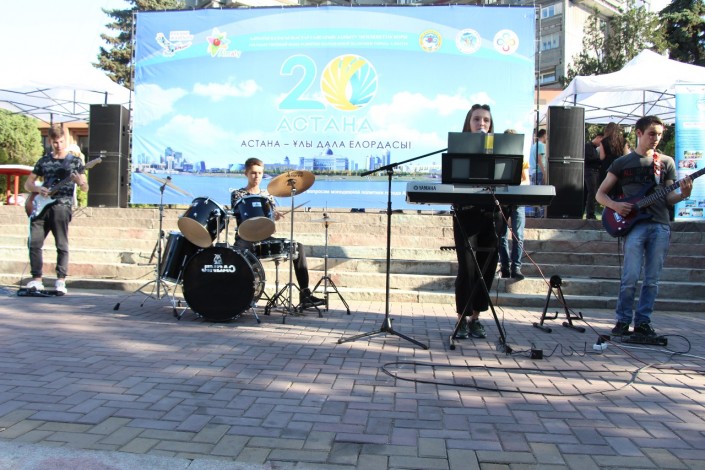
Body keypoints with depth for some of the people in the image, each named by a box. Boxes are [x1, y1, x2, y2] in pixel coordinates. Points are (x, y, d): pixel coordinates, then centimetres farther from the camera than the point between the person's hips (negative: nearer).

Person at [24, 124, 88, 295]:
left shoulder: (75, 160, 7)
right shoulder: (43, 161, 15)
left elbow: (85, 188, 2)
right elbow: (28, 183, 19)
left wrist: (79, 182, -21)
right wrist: (38, 189, -3)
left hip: (62, 206, -4)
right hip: (42, 206, 4)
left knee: (62, 245, -5)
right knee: (34, 242, 0)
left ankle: (61, 281, 0)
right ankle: (36, 279, 9)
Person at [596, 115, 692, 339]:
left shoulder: (666, 162, 15)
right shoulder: (622, 163, 10)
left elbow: (668, 198, 12)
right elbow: (600, 194, 10)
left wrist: (683, 194, -9)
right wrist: (615, 205, -9)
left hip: (660, 225, 2)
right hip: (634, 224, -2)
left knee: (652, 279, 4)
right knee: (630, 277, -8)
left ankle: (642, 321, 14)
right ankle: (623, 320, 5)